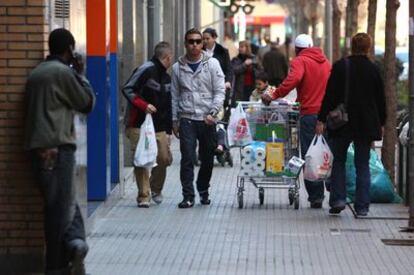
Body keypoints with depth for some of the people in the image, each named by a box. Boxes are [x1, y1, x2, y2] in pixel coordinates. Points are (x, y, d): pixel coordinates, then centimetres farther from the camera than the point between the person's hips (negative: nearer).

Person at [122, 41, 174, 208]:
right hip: (139, 125, -7)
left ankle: (155, 189, 24)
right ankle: (143, 196, 3)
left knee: (164, 158, 1)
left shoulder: (166, 78, 17)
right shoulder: (146, 70, -10)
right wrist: (144, 105, -23)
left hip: (159, 127, 7)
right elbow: (127, 89, -15)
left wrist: (168, 129, 15)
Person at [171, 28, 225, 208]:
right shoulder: (178, 67, 7)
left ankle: (203, 190, 27)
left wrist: (213, 112, -13)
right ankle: (188, 196, -6)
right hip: (186, 120, 0)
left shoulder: (212, 64, 2)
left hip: (207, 120, 0)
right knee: (187, 159, -8)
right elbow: (175, 96, 11)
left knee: (207, 159, 9)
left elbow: (220, 91, -1)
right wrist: (175, 120, 8)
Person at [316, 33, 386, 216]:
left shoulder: (340, 67, -5)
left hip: (342, 123, -1)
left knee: (338, 161, 11)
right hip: (366, 124, 1)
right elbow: (381, 99, 6)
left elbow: (329, 95, -6)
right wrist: (381, 123, 17)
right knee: (363, 164, 6)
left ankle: (338, 199, -1)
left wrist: (322, 119, -2)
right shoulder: (374, 70, 0)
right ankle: (362, 206, 3)